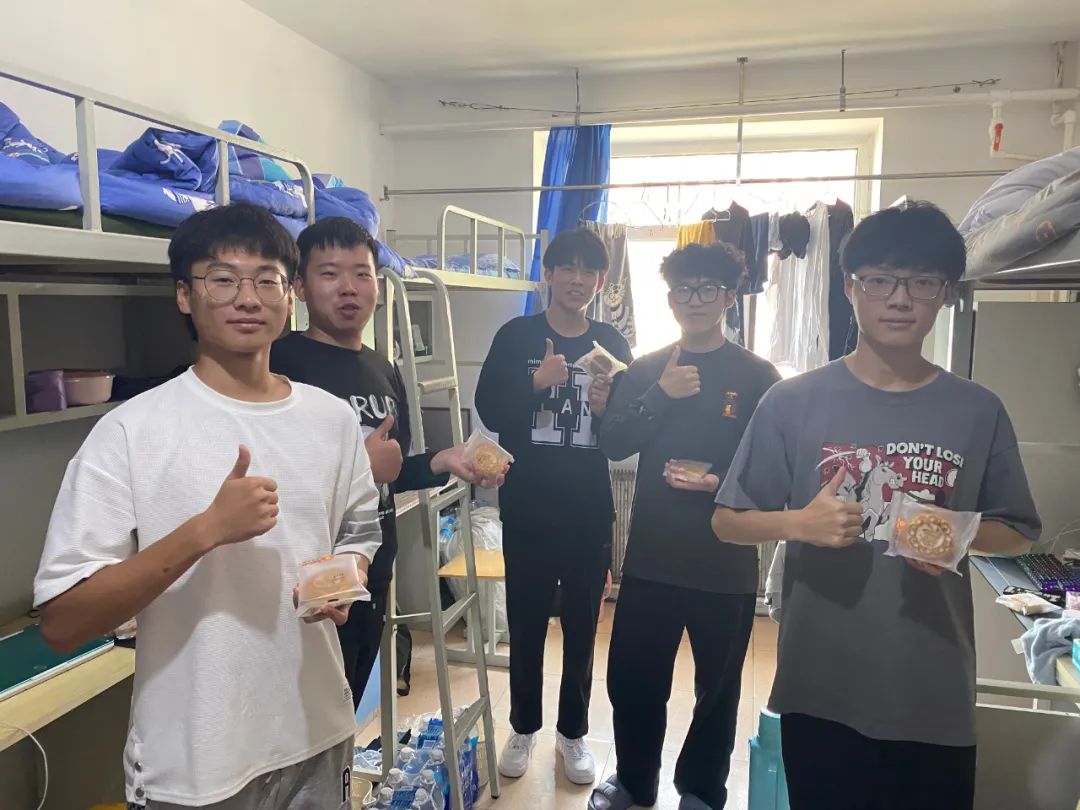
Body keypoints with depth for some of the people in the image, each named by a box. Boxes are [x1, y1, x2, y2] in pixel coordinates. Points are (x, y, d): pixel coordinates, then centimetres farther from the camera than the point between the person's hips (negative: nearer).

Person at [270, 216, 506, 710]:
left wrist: (442, 462, 1)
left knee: (346, 715, 22)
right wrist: (358, 464, -21)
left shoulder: (384, 371, 10)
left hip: (374, 577, 7)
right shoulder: (282, 363, -16)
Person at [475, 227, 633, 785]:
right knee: (526, 623, 11)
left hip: (590, 511, 2)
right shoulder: (516, 336, -1)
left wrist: (607, 409, -14)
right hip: (527, 509, -1)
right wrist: (536, 382, -24)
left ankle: (573, 732, 30)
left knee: (582, 625, 12)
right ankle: (524, 728, 31)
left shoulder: (612, 345, 5)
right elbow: (489, 410, -10)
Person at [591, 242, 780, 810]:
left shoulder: (757, 376, -3)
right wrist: (661, 394, -15)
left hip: (726, 562, -2)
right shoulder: (645, 370, 6)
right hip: (651, 556, 2)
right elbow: (612, 445, -4)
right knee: (631, 678, 12)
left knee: (717, 687, 14)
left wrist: (725, 483, -21)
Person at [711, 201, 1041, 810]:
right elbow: (727, 522, -3)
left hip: (937, 696, 2)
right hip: (819, 692, -1)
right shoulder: (793, 402, -7)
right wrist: (799, 522, -22)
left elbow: (1017, 533, 9)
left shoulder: (979, 412, -1)